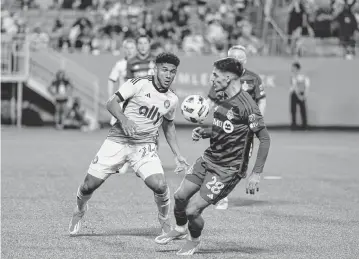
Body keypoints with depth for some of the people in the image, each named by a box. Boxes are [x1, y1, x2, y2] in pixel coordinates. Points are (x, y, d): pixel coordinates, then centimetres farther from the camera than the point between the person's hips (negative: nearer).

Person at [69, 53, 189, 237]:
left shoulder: (172, 100, 6)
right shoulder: (138, 84, -10)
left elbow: (168, 126, 22)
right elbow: (111, 102, -12)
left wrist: (178, 155, 17)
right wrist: (123, 119, -30)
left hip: (145, 146, 2)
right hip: (118, 140, -2)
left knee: (160, 186, -21)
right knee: (89, 185, -2)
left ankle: (164, 221, 9)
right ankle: (79, 210, 33)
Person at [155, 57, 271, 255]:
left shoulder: (246, 106, -22)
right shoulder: (222, 98, 5)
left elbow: (265, 139, -20)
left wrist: (256, 174, -22)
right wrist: (203, 132, 1)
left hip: (228, 170, -8)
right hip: (209, 158, 8)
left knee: (192, 210, -10)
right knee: (180, 196, 7)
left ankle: (194, 240, 21)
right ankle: (180, 229, 38)